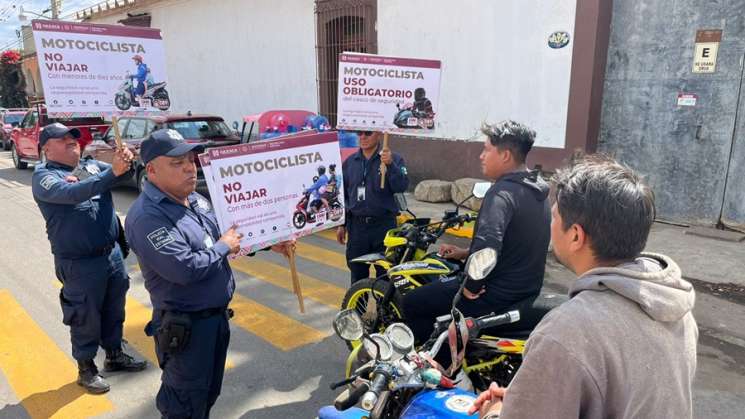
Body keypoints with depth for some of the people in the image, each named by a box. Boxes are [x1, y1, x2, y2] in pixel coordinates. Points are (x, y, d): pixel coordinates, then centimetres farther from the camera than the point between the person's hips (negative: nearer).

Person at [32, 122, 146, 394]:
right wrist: (113, 172, -39)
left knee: (114, 311, 19)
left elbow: (120, 175, -4)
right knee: (86, 318, 9)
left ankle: (114, 355, 39)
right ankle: (86, 369, 29)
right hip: (80, 263, -5)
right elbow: (72, 193, -28)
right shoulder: (44, 175, -10)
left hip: (113, 253, 6)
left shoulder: (91, 165, 9)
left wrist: (125, 162, -29)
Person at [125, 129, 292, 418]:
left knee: (209, 393, 25)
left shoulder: (196, 199, 5)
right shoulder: (147, 217, -25)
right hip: (185, 324, -8)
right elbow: (186, 269, -32)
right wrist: (223, 248, -17)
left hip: (217, 314, 9)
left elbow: (232, 232, 18)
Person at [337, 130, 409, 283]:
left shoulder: (393, 159, -4)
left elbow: (401, 187, -15)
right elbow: (343, 194, 13)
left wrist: (390, 165, -28)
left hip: (384, 225, -3)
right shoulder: (349, 162, 8)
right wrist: (341, 224, 12)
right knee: (358, 274, 13)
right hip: (357, 225, 4)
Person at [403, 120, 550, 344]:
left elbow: (487, 245, -38)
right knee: (438, 284, 28)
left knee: (412, 303, 1)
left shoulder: (503, 192, -23)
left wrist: (472, 285, -21)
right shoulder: (536, 190, 7)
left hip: (500, 294, -10)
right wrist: (467, 253, 15)